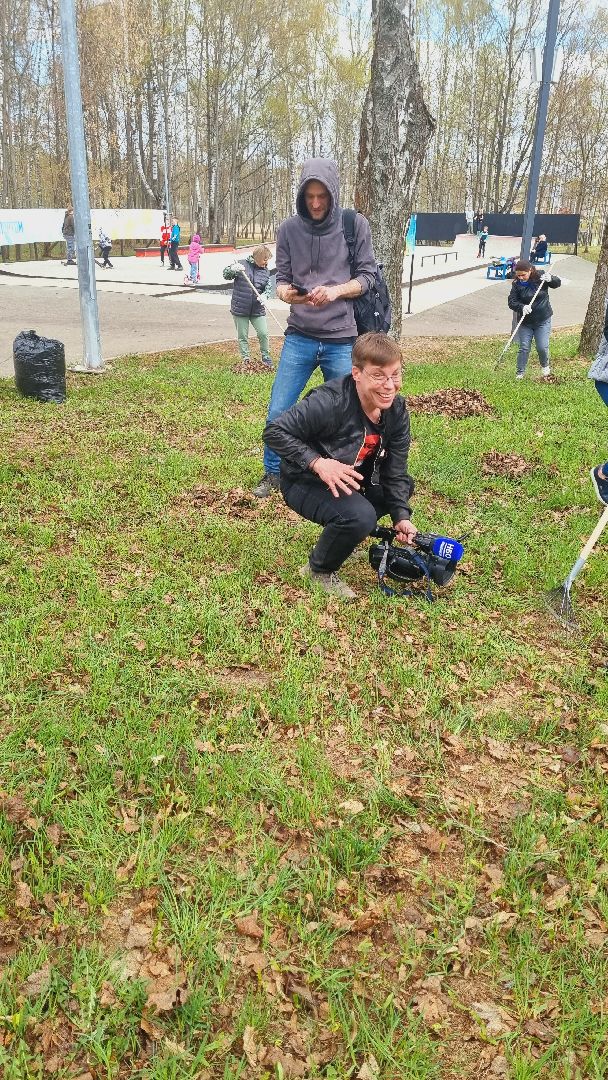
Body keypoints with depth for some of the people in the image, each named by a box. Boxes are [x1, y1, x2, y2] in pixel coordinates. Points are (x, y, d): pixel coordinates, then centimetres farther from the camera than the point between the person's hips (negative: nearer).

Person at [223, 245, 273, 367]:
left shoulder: (265, 271, 5)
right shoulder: (242, 264, -3)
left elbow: (268, 287, 6)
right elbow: (226, 274, -4)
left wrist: (264, 295, -17)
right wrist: (233, 269, -27)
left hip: (258, 310, 2)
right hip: (240, 309, -2)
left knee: (263, 334, -2)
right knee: (242, 337, 5)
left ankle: (266, 359, 15)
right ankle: (246, 360, 15)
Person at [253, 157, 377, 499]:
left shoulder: (356, 225, -2)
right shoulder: (289, 229, 2)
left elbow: (367, 276, 0)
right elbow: (282, 278, 6)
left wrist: (336, 291, -18)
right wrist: (286, 292, -18)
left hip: (342, 340, -1)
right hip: (299, 338, 1)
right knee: (278, 412, 2)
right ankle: (273, 474, 23)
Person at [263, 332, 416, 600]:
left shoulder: (397, 412, -9)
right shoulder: (329, 402, -31)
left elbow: (395, 472, -4)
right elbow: (274, 431, -28)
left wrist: (401, 516, -16)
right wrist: (317, 463, -38)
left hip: (351, 479, 8)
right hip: (305, 483, -8)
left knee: (405, 486, 9)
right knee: (359, 516, -31)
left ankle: (346, 528, 22)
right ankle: (319, 570, -3)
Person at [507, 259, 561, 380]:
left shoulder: (540, 278, -10)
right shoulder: (517, 284, -8)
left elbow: (557, 283, -1)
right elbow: (511, 301, -12)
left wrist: (551, 279, -25)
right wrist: (522, 307, -33)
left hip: (543, 320, -1)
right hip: (525, 321, 1)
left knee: (542, 347, -1)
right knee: (524, 348, 0)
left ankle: (545, 365, 29)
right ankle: (520, 372, 16)